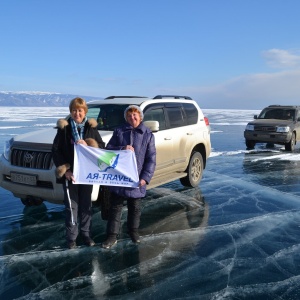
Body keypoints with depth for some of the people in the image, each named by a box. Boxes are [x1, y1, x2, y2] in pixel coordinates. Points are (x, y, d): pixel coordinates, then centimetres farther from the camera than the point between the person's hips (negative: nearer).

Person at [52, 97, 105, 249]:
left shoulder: (91, 128, 2)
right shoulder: (64, 128, -3)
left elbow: (101, 146, 1)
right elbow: (56, 150, -5)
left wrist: (87, 146, -18)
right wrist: (65, 170, -14)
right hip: (70, 173, -2)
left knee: (86, 205, 12)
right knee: (72, 206, 3)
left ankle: (86, 234, 26)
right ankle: (71, 237, 16)